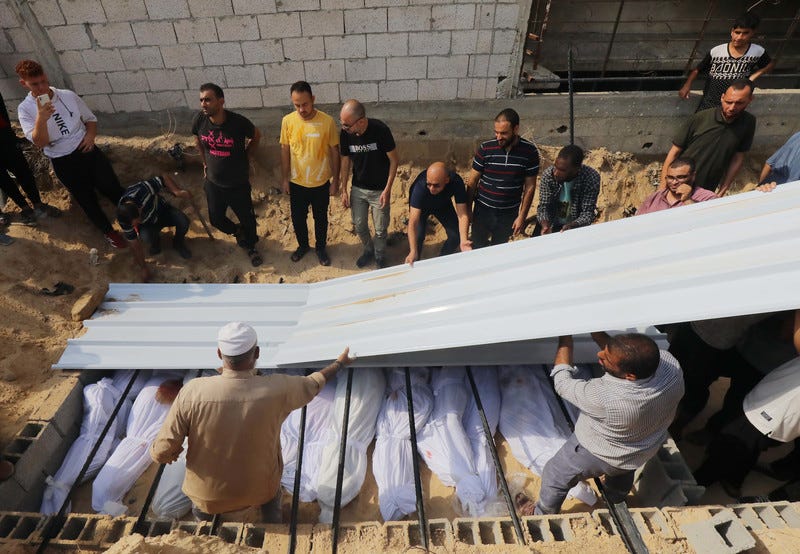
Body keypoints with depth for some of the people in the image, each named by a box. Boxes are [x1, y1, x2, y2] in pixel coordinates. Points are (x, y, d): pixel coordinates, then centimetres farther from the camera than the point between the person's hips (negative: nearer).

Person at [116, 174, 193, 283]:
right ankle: (156, 242, 4)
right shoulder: (124, 220, -30)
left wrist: (177, 191, -41)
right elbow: (135, 245, -19)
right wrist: (144, 268, -14)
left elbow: (164, 178, -23)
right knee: (146, 236, -35)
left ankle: (178, 243, 3)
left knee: (183, 221, -31)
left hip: (163, 210, 0)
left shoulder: (142, 190, -39)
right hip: (148, 225, 0)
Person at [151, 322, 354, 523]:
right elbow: (313, 384, -7)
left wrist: (170, 453, 6)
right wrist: (339, 363, 12)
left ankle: (203, 514, 49)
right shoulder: (277, 389, -27)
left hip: (204, 495, 1)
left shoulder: (192, 391, -26)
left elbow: (161, 452, -18)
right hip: (257, 492, 0)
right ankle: (273, 521, 42)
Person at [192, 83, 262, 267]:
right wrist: (205, 163, 12)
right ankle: (239, 233, 46)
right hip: (213, 182, 4)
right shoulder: (199, 120, -12)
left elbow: (256, 136, -2)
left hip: (238, 183, -3)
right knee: (216, 219, 15)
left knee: (247, 218, 11)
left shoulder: (238, 121, -22)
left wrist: (245, 159, 0)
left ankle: (251, 247, 39)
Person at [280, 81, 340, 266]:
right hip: (296, 183, 2)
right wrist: (285, 178, 3)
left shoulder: (327, 121, -16)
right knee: (297, 218, 17)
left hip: (321, 183, -2)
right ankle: (303, 245, 44)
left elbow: (334, 151, -7)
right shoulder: (287, 121, -10)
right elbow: (285, 150, 0)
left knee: (320, 218, 16)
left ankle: (321, 247, 40)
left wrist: (335, 180, -5)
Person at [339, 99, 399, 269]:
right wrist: (344, 190, 1)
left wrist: (387, 189, -16)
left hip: (379, 190, -3)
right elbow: (345, 161, 1)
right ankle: (368, 249, 43)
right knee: (359, 226, 14)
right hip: (358, 189, 3)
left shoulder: (380, 129, -25)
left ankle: (379, 255, 37)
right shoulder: (345, 133, -13)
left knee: (380, 229, 9)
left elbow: (394, 159, -14)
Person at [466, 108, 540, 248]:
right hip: (483, 211, 0)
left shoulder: (529, 151, -9)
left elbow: (530, 186, -3)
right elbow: (472, 181, -4)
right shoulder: (486, 148, -11)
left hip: (509, 214, 1)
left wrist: (522, 216, -5)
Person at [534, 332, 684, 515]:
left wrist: (566, 338, -21)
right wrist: (599, 335, -17)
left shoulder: (604, 397, -47)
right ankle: (615, 505, 69)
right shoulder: (670, 363, -32)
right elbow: (623, 354, -12)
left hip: (598, 454, -6)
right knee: (623, 473, 40)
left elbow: (563, 383, -27)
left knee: (554, 479, 22)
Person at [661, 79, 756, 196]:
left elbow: (738, 157, 3)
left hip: (706, 192, 2)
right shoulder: (700, 118, -13)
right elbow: (675, 151, -10)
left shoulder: (748, 122, -5)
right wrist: (663, 184, -14)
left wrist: (722, 191, 2)